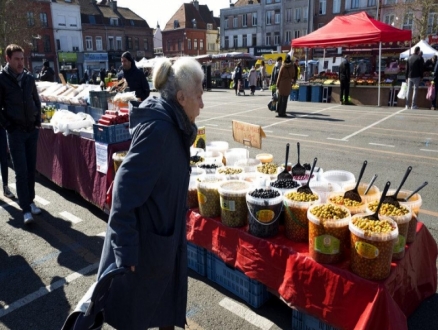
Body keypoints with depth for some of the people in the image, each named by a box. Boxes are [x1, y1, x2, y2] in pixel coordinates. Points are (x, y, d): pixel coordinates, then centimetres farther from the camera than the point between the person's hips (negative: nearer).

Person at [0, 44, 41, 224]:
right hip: (16, 132, -4)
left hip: (32, 130, 4)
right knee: (21, 171, -4)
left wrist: (38, 121, 7)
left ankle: (30, 201, 22)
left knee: (31, 169, 10)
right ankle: (26, 208, 0)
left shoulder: (29, 78, 7)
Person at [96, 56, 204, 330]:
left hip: (164, 229, 9)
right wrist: (127, 250, -26)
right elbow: (126, 188, -28)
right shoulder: (158, 129, -26)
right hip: (146, 237, -9)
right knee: (136, 304, 14)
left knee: (167, 291, 24)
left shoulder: (171, 124, 2)